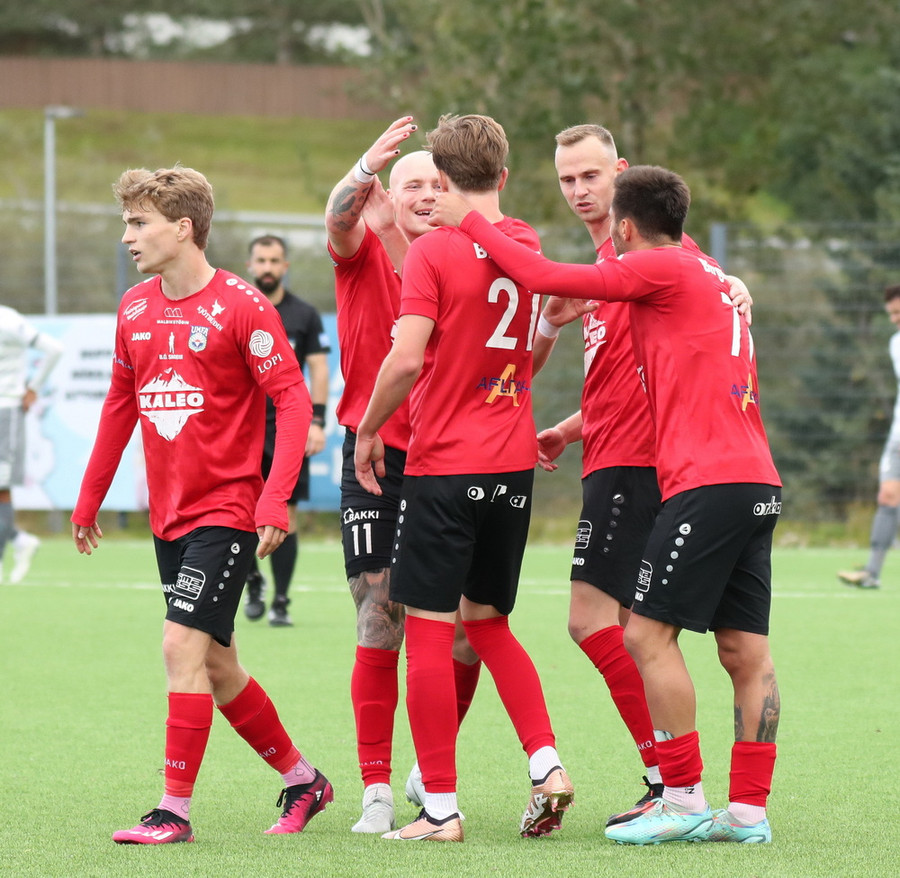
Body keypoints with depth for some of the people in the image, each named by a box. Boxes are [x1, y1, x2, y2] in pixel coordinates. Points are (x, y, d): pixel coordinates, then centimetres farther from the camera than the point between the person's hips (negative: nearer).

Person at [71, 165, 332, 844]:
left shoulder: (241, 306, -12)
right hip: (169, 514, 7)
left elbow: (293, 400, -15)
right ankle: (303, 781, 27)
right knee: (217, 666, 12)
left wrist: (274, 500, -23)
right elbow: (121, 405, 19)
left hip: (227, 509, -7)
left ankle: (174, 811, -9)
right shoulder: (135, 309, 8)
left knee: (184, 646, -15)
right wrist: (89, 499, 21)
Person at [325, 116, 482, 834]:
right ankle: (377, 791, 2)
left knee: (466, 633, 1)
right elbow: (340, 216, -23)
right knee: (379, 629, -4)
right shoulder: (364, 252, 0)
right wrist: (367, 167, -42)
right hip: (375, 459, -2)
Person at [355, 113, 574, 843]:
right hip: (514, 462, 6)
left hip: (445, 464, -6)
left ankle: (441, 808, -1)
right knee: (489, 622, 19)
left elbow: (407, 357, -18)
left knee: (429, 630, 0)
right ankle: (546, 762, 4)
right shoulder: (529, 246, 8)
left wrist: (368, 429, -5)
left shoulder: (434, 250, -11)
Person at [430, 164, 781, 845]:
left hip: (707, 481, -9)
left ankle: (684, 800, -7)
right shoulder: (712, 277, 21)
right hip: (757, 482, 9)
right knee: (746, 651, 6)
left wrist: (468, 222, 3)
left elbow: (545, 277, -6)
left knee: (649, 634, -5)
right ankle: (749, 809, 5)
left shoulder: (662, 268, -5)